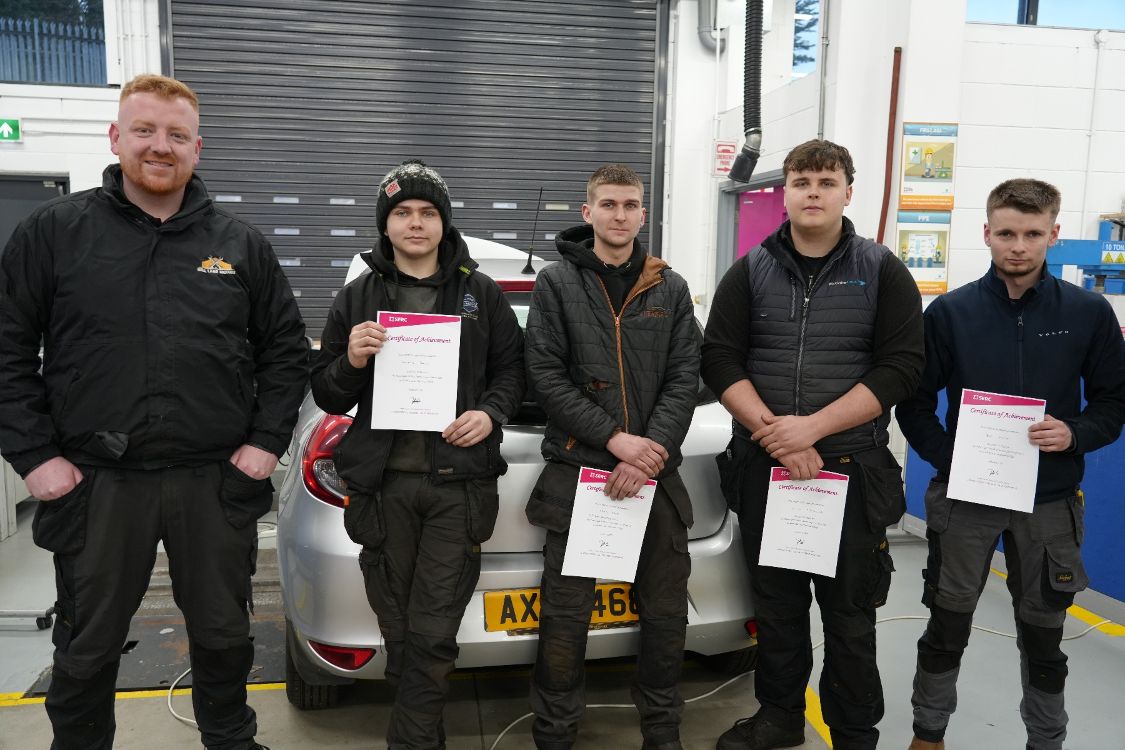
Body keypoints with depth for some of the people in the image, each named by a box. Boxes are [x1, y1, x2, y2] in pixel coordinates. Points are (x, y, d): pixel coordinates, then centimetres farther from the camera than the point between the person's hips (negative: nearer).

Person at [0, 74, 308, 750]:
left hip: (217, 484, 1)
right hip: (96, 485, -1)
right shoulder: (56, 231, 0)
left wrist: (267, 440, 0)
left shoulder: (241, 244, 5)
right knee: (87, 648, 15)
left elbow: (287, 347, 9)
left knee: (224, 635, 16)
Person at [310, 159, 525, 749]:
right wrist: (352, 362, -11)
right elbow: (326, 397, 10)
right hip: (383, 485, 2)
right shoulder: (357, 298, 9)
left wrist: (491, 413, -7)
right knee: (398, 632, 10)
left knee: (433, 635, -4)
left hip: (459, 484, -1)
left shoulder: (481, 293, 8)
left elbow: (511, 369, 13)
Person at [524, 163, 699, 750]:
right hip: (576, 472, -2)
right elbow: (545, 375, -5)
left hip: (656, 476, 3)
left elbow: (685, 378, 3)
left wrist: (651, 452, -10)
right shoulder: (557, 283, 3)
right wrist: (614, 438, -14)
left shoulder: (670, 288, 9)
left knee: (666, 613, 10)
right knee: (565, 617, 2)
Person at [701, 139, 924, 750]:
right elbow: (719, 358, 0)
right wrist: (771, 431, -14)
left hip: (852, 467, -2)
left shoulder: (883, 272, 2)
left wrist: (812, 426, -17)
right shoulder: (750, 271, 6)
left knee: (850, 613, 6)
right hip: (762, 465, 2)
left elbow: (901, 367, -7)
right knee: (775, 603, 14)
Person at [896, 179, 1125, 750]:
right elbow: (914, 404, -1)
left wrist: (1075, 435, -16)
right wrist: (950, 461, -14)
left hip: (1049, 502, 1)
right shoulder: (950, 312, -4)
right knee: (947, 626, 12)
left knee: (1043, 633, 14)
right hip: (964, 497, 0)